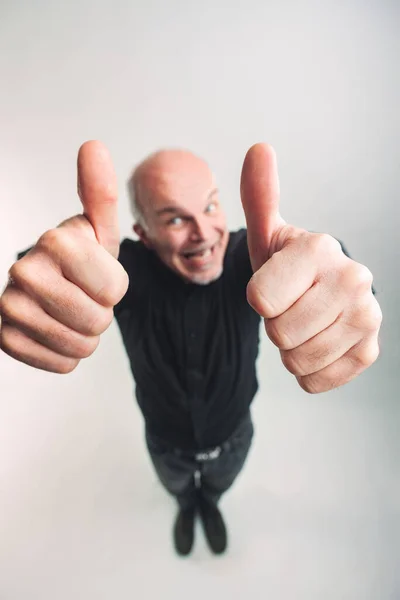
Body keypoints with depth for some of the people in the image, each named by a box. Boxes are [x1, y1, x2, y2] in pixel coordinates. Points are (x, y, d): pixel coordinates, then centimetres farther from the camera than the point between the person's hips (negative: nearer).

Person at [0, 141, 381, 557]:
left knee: (219, 487, 34)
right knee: (178, 489, 33)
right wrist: (42, 266, -72)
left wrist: (325, 263, -73)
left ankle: (210, 506, 72)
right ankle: (187, 508, 72)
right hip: (165, 441, 0)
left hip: (233, 434, 1)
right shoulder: (126, 265, -30)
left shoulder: (247, 255, -30)